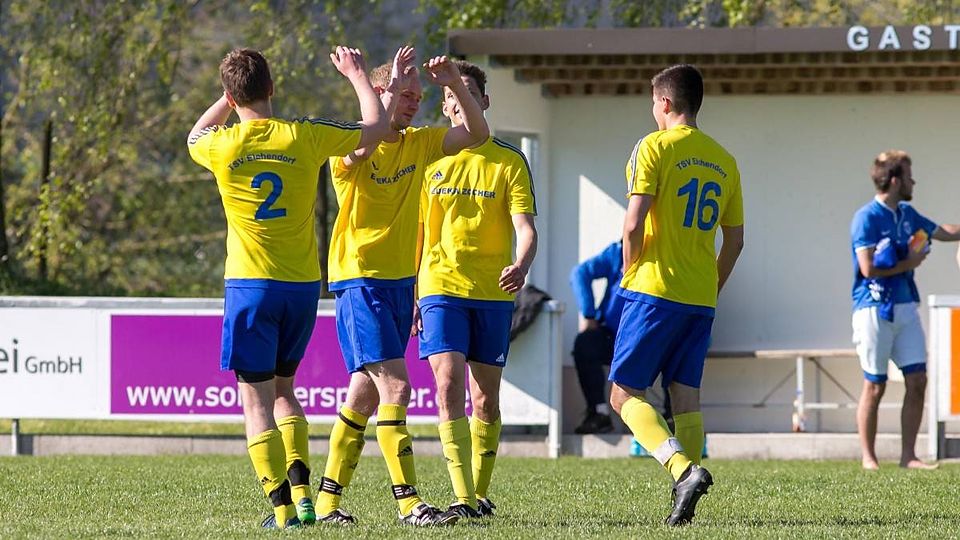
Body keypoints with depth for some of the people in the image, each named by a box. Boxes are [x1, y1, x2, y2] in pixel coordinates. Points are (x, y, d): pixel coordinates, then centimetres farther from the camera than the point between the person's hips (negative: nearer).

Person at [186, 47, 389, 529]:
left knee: (257, 401, 0)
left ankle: (283, 506, -9)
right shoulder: (305, 137, -4)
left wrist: (231, 97, 28)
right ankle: (302, 492, 7)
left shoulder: (222, 146, -6)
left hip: (250, 285, -3)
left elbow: (194, 136, 21)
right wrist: (356, 75, 25)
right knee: (283, 391, 20)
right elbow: (377, 126, 11)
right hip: (303, 284, 3)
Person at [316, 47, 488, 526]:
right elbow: (362, 144, -34)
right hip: (359, 279, -7)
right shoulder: (348, 149, -10)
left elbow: (476, 134, 5)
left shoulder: (419, 143, 10)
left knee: (365, 396, 11)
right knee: (395, 388, -17)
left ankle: (328, 501, 19)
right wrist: (393, 85, -30)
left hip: (401, 281, 7)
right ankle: (409, 504, -19)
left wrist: (455, 86, -10)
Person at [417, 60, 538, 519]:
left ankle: (481, 494, 19)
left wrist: (521, 265, -27)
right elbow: (416, 232, 14)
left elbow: (526, 229, -6)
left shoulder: (510, 161, 2)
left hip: (493, 292, 0)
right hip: (441, 288, 0)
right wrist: (410, 295, 11)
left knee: (486, 398, 6)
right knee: (448, 387, -15)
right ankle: (463, 499, -20)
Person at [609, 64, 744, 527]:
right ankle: (684, 503, 2)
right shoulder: (723, 160, 13)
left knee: (625, 393, -3)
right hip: (701, 299, 6)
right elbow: (734, 240, 14)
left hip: (655, 289, -6)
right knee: (686, 397, 9)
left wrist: (629, 275, 0)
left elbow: (634, 224, -14)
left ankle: (684, 469, -22)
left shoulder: (654, 147, -6)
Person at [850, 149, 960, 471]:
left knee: (917, 381, 1)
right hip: (875, 308, -7)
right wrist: (908, 264, -8)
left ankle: (908, 455, 7)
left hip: (905, 306, 7)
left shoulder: (906, 214, 13)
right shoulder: (867, 218, -11)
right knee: (875, 386, -2)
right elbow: (868, 268, -18)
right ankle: (868, 458, 6)